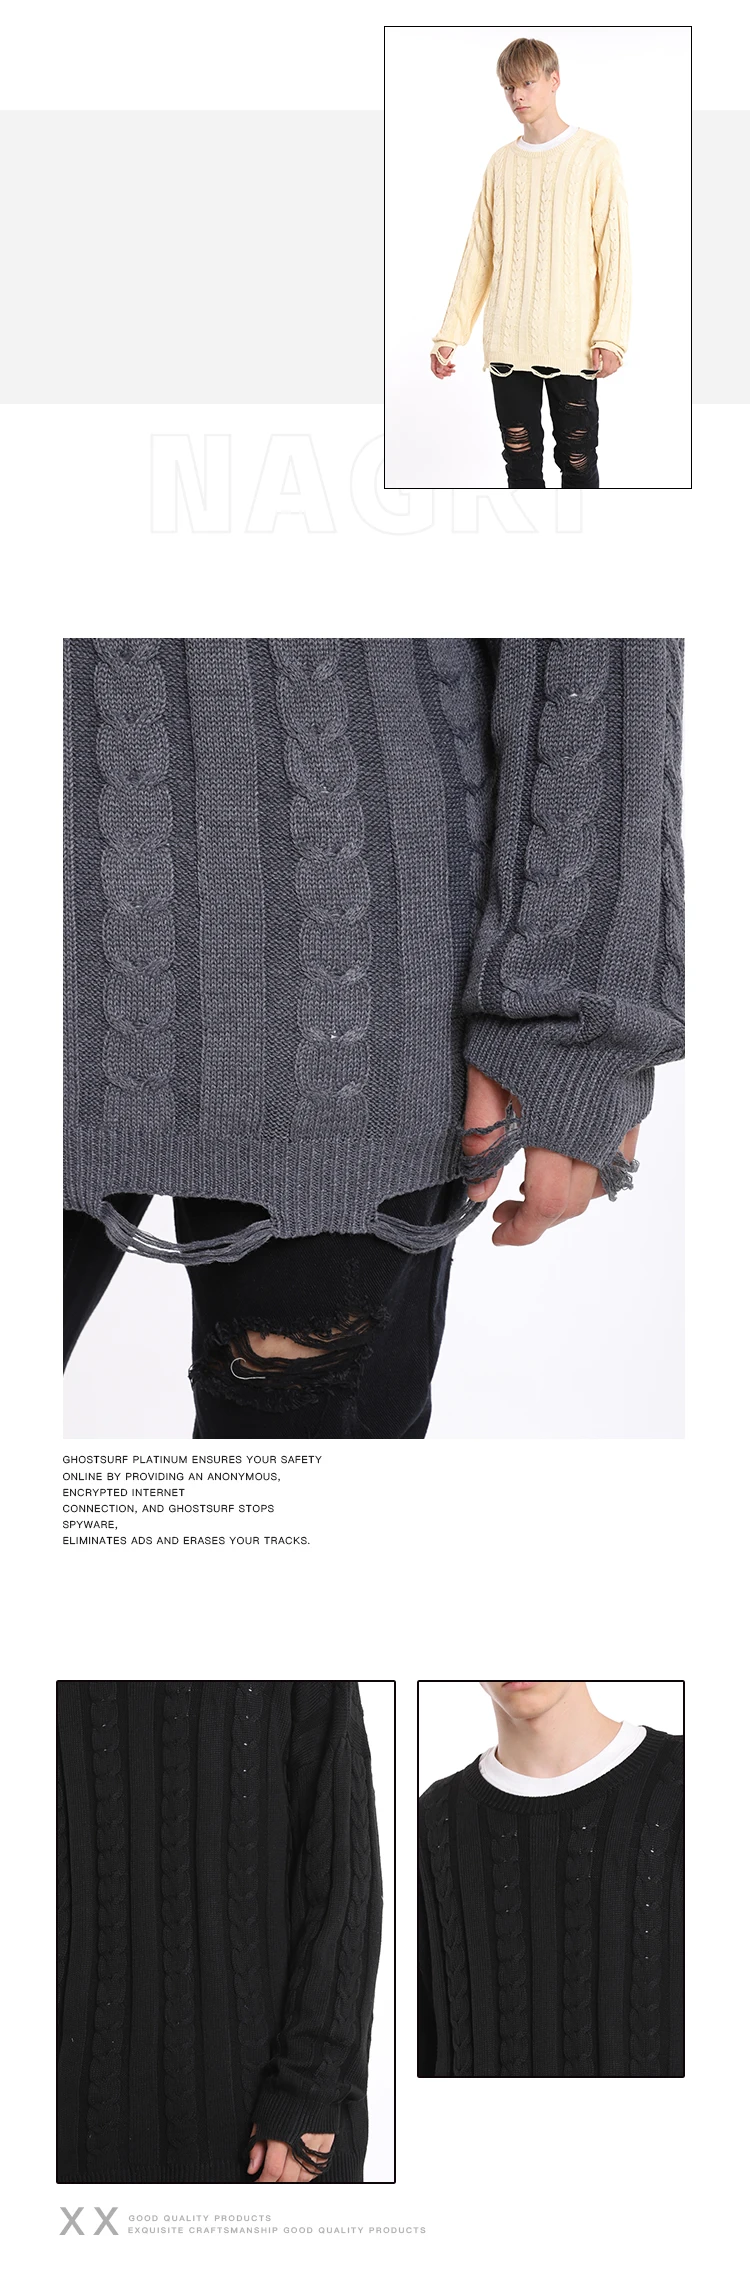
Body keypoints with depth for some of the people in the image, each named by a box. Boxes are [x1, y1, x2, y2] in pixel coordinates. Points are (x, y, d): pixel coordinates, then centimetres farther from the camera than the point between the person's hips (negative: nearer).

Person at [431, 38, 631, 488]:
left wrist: (610, 334, -13)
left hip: (572, 344, -4)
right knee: (520, 461, 6)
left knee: (578, 461, 0)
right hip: (508, 342, 4)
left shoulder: (596, 154, 1)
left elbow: (615, 247, -4)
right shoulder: (502, 161, 13)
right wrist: (450, 333, 8)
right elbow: (479, 253, 14)